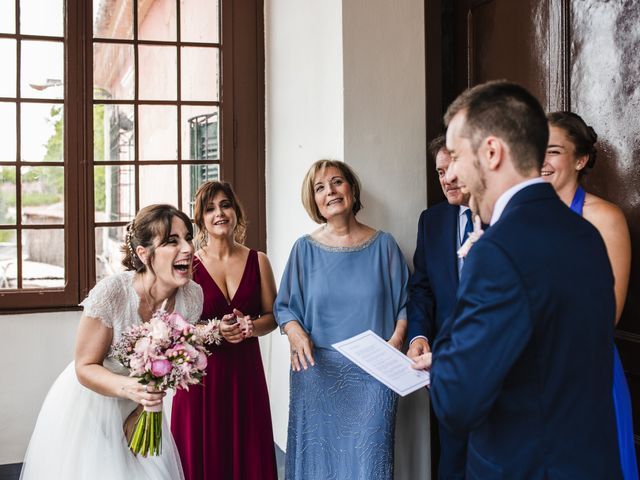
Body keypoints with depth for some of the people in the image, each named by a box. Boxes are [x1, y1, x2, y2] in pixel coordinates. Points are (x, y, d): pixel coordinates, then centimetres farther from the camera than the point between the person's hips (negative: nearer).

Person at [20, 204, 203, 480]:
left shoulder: (193, 296, -16)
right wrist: (127, 387, -36)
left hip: (140, 407, 4)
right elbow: (85, 367, -19)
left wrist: (145, 402, -5)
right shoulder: (111, 293, -29)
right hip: (89, 403, -4)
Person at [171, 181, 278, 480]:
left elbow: (272, 316, 8)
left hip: (246, 369, 2)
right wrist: (213, 330, -19)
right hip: (201, 370, -2)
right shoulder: (189, 264, -3)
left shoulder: (258, 261, 5)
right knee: (202, 455, 4)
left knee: (247, 452, 7)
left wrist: (251, 327, -11)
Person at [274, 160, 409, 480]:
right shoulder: (305, 248, 4)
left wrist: (397, 339, -11)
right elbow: (284, 306, 6)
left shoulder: (383, 244, 3)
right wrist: (295, 332, -14)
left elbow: (405, 302, 6)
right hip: (318, 373, 1)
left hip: (373, 375, 0)